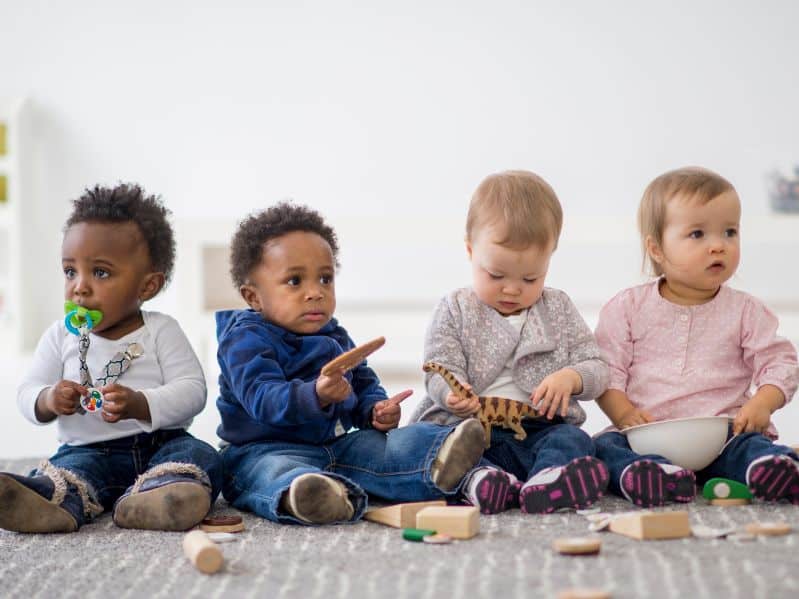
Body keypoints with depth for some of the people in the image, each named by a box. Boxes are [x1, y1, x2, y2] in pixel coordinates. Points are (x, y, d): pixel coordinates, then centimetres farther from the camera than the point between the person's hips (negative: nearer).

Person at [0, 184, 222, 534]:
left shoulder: (161, 331, 2)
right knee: (69, 467, -29)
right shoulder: (61, 336, 10)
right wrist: (48, 401, -16)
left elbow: (191, 389, -7)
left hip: (159, 444, -1)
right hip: (87, 450, 1)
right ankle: (55, 503, -62)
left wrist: (139, 404, -26)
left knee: (202, 458, -29)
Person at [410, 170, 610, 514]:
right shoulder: (455, 311, 10)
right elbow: (441, 371, 0)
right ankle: (479, 478, -59)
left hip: (542, 426, 2)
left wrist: (571, 378, -12)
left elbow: (596, 368, 13)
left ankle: (546, 485, -62)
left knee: (572, 440, -30)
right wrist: (454, 394, -25)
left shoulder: (558, 309, 15)